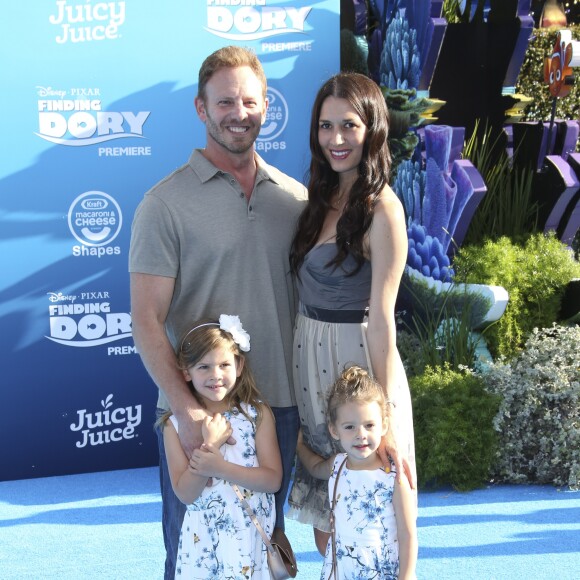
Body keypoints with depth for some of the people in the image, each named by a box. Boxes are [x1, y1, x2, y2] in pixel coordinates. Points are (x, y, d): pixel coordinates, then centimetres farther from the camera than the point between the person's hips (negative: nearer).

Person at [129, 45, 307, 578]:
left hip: (280, 405, 4)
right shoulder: (166, 203, -7)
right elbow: (147, 320, -11)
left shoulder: (295, 197, 5)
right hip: (195, 411, -3)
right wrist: (186, 409, -21)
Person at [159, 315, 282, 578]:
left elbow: (273, 479, -10)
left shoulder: (258, 414, -5)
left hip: (252, 534, 0)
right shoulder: (176, 424, -5)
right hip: (203, 538, 0)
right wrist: (209, 444, -21)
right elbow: (185, 493, -9)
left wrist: (220, 467, -21)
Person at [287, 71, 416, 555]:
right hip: (309, 352, 7)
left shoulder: (381, 209, -16)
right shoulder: (322, 197, 7)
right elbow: (308, 285, 7)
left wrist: (384, 416, -18)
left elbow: (381, 318, -19)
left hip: (355, 353, -7)